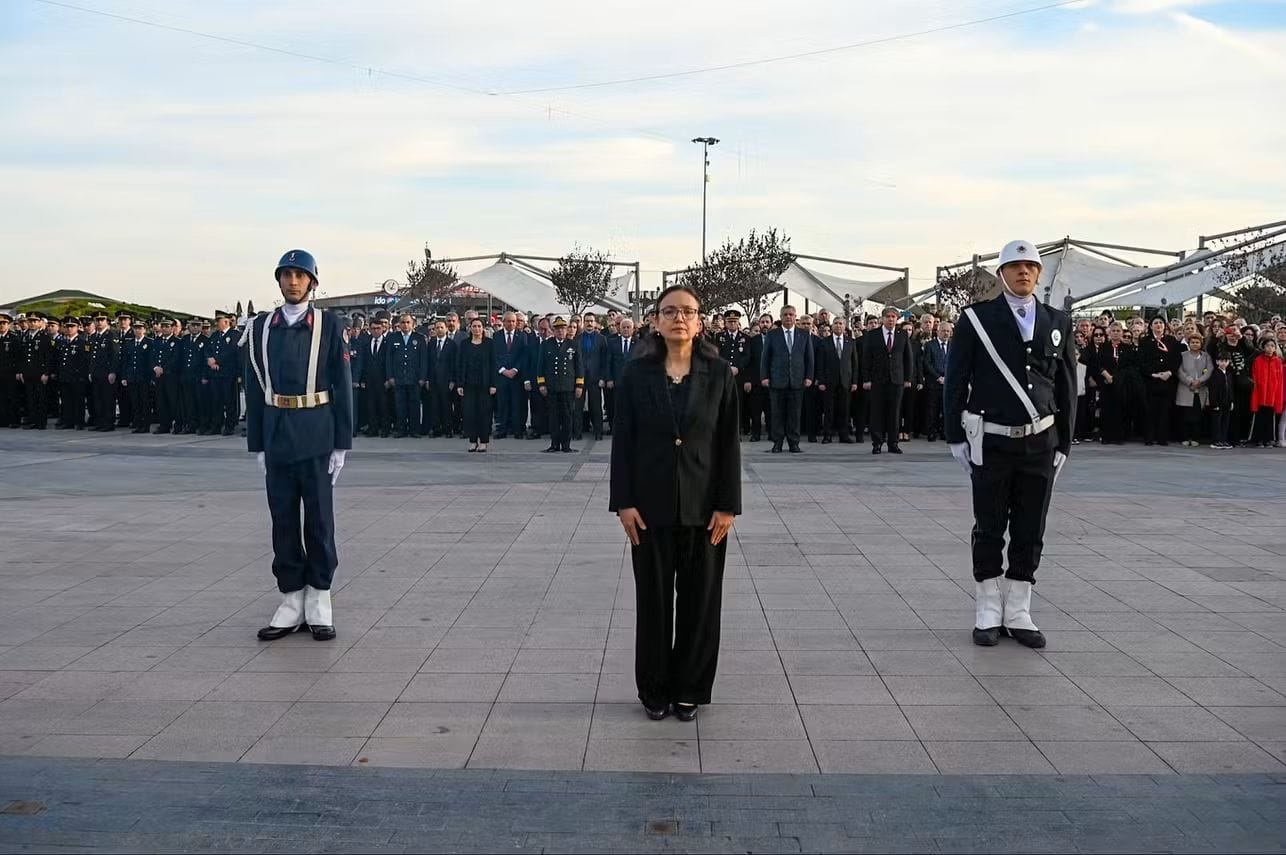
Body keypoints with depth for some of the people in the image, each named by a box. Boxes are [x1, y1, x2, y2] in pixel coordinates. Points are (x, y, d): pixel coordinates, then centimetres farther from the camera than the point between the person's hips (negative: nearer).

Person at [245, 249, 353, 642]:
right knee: (284, 520, 7)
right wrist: (257, 444, 4)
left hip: (317, 438, -3)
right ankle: (292, 603, 15)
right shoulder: (261, 327, 6)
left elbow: (342, 386, -2)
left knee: (319, 519, 4)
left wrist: (341, 444, -6)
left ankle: (319, 604, 12)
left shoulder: (329, 325, -2)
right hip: (276, 438, 3)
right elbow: (255, 388, 7)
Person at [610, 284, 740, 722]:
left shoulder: (719, 373, -2)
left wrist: (727, 505, -6)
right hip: (651, 505, 0)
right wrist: (624, 502, -7)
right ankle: (655, 689, 21)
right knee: (654, 598, 8)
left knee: (700, 598, 7)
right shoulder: (637, 373, -1)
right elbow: (623, 440, -1)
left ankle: (690, 688, 21)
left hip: (703, 506, 0)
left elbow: (729, 443, -1)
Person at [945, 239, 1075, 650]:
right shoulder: (976, 319, -1)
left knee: (1030, 533, 7)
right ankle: (988, 614, 15)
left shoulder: (1057, 323, 8)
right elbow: (956, 382, 0)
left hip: (1040, 443, 3)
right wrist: (956, 437, -3)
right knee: (989, 531, 5)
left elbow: (1067, 388, 10)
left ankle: (1018, 614, 18)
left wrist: (1063, 443, 7)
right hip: (991, 442, -3)